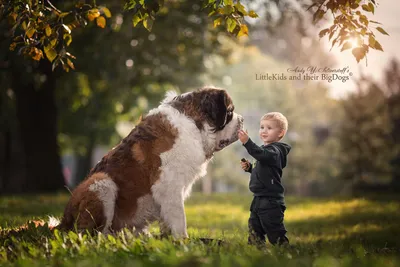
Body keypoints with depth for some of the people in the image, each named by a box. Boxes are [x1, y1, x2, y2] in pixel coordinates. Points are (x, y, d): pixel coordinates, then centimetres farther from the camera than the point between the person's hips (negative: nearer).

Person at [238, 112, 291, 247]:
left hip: (271, 201, -10)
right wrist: (249, 168, 10)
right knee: (254, 230, 14)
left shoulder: (275, 150, -14)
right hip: (259, 199, 10)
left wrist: (247, 142, -49)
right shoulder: (267, 149, 17)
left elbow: (261, 155, -38)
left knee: (274, 231, -5)